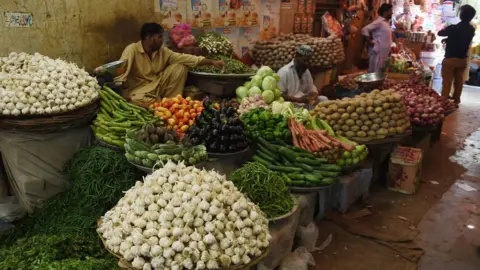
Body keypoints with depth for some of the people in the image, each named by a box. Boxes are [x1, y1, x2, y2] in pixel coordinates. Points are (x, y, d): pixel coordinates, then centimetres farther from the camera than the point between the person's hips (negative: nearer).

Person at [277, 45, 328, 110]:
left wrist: (314, 98, -12)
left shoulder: (306, 71, 12)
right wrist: (298, 100, -25)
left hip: (306, 103, 7)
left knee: (324, 99, -7)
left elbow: (312, 89, 13)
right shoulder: (284, 72, -11)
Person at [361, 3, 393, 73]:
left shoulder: (386, 22, 13)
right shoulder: (379, 22, -14)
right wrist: (370, 42, -18)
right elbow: (365, 30, -23)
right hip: (377, 52, -9)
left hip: (384, 52, 9)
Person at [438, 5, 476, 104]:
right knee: (458, 81, 14)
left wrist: (447, 30, 20)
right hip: (463, 59, 5)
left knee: (447, 82, -1)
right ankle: (456, 101, 22)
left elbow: (440, 33, 0)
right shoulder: (471, 30, 0)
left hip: (450, 59, -5)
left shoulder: (453, 28, -16)